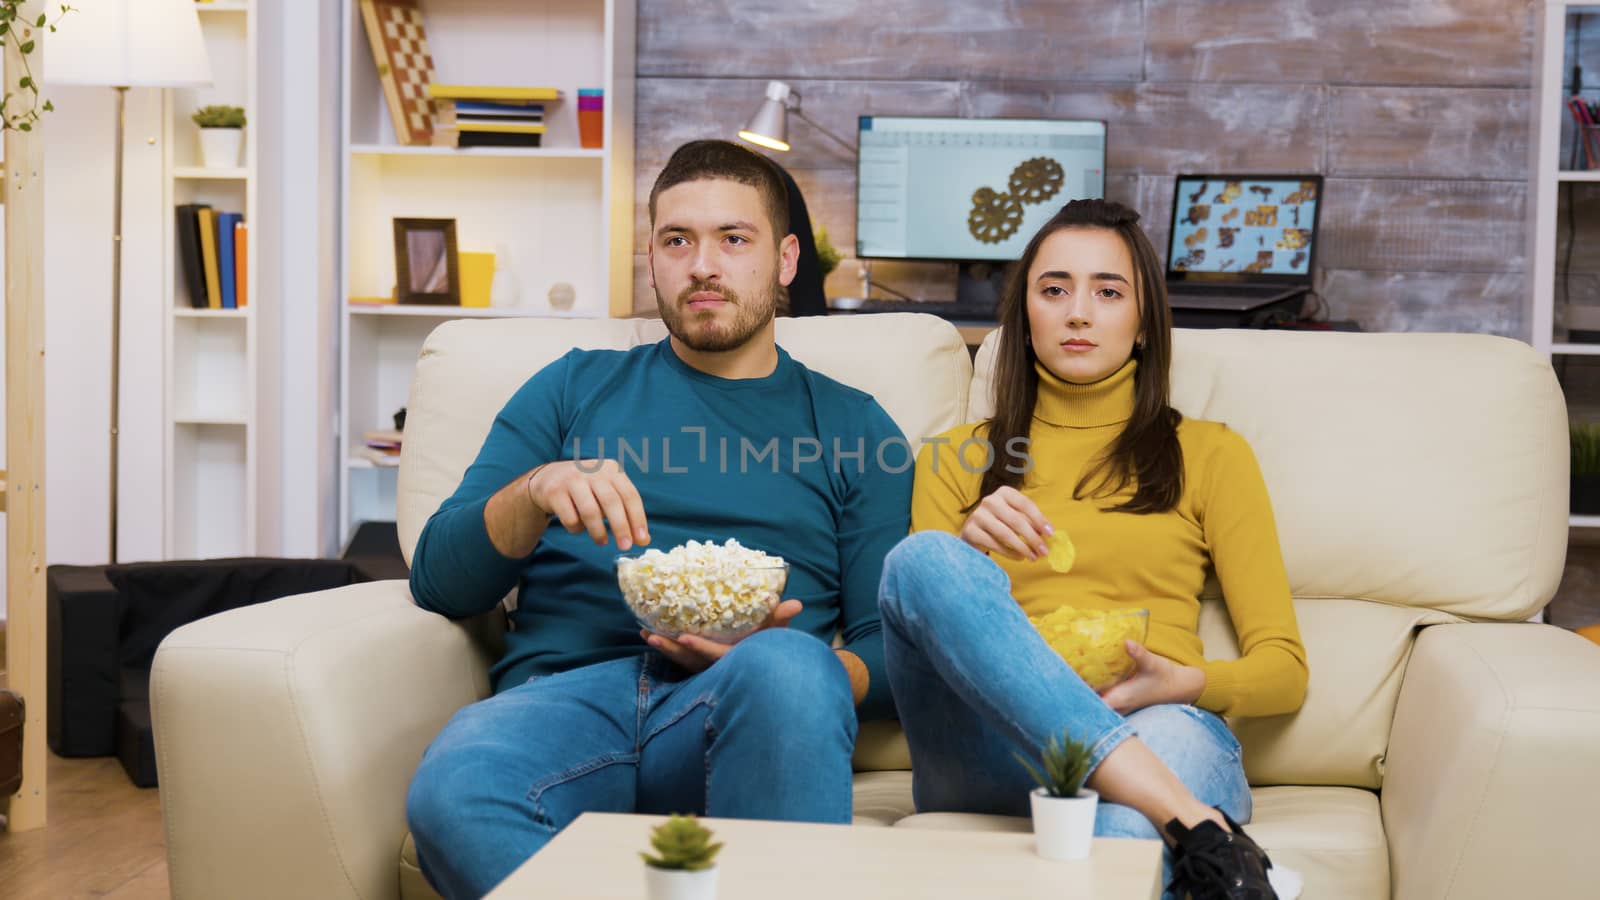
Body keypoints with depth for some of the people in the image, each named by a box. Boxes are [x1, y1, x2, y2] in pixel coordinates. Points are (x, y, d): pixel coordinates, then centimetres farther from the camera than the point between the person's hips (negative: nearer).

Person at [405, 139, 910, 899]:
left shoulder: (852, 427, 20)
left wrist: (769, 656, -10)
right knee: (450, 794, -35)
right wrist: (537, 492, -6)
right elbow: (437, 582, 15)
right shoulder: (575, 388, 23)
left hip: (740, 721, 0)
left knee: (787, 667, -37)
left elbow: (892, 657, 13)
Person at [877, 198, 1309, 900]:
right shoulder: (957, 459, 25)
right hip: (987, 756, 4)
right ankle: (1194, 828, -39)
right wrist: (964, 555, -7)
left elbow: (1282, 669, 14)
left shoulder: (1208, 454, 21)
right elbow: (916, 618, 14)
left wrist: (1182, 684, -8)